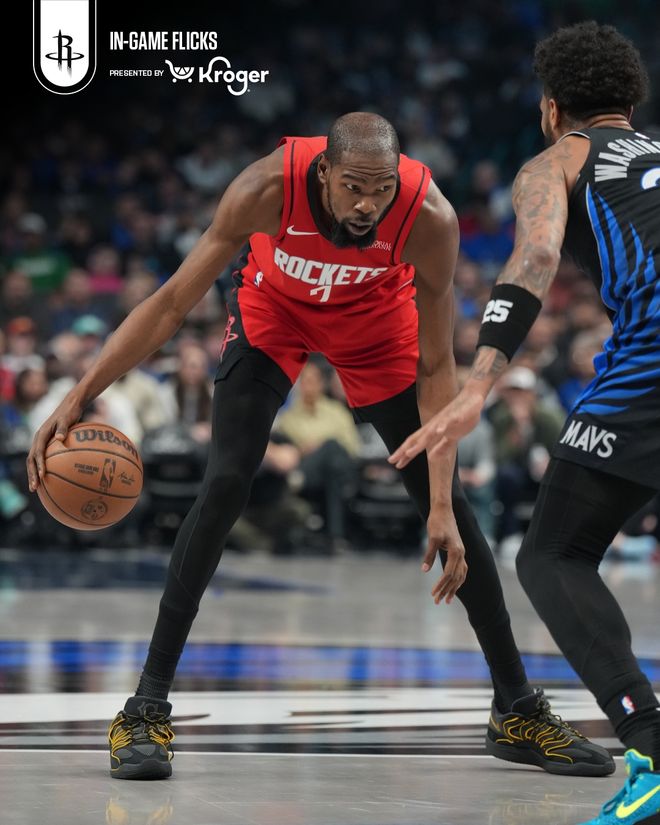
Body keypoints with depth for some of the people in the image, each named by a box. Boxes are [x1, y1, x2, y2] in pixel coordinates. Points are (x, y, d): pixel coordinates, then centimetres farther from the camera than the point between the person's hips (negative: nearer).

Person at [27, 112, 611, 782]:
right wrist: (77, 399, -34)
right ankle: (147, 708, -8)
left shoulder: (429, 218, -35)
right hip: (275, 304, -1)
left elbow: (434, 369, -26)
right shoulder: (270, 186, -37)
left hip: (375, 314, 1)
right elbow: (173, 303, -28)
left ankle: (517, 712, 10)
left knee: (446, 502, -3)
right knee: (224, 487, -17)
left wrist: (442, 508, -29)